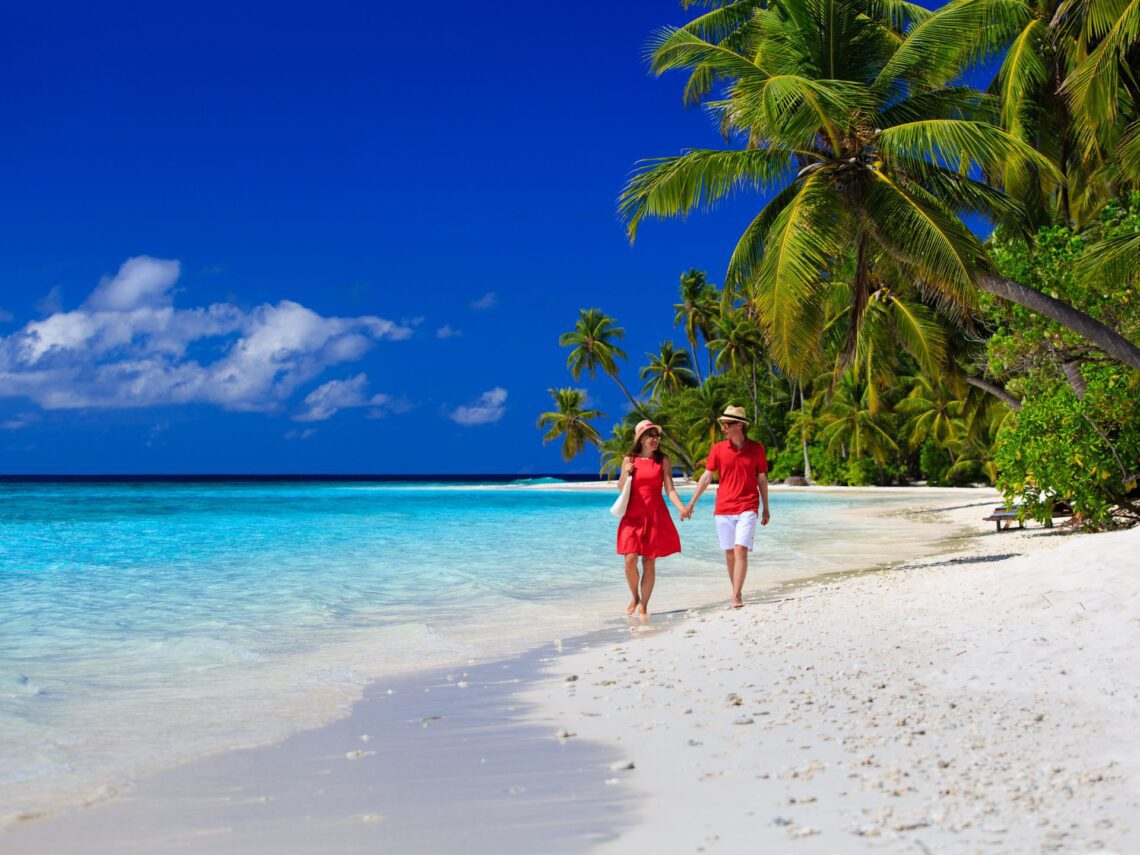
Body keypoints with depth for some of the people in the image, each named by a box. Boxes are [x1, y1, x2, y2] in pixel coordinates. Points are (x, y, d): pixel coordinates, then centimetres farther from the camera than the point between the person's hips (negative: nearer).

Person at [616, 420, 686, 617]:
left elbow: (670, 489, -1)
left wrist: (681, 507, -18)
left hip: (656, 515, 0)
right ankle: (634, 597, 16)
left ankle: (643, 605, 11)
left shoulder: (663, 461, 3)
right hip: (633, 514, 0)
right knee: (630, 559, -10)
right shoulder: (629, 460, 4)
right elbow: (620, 488, 10)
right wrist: (625, 474, -11)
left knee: (649, 562, 0)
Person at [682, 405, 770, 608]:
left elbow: (762, 480, 7)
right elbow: (706, 477, 5)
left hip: (747, 508, -2)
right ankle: (737, 592, 20)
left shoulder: (757, 448, 1)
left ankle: (736, 597, -15)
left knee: (741, 550, -13)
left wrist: (766, 509, 10)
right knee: (729, 553, 7)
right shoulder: (718, 449, 3)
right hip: (723, 508, 2)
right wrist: (691, 504, 2)